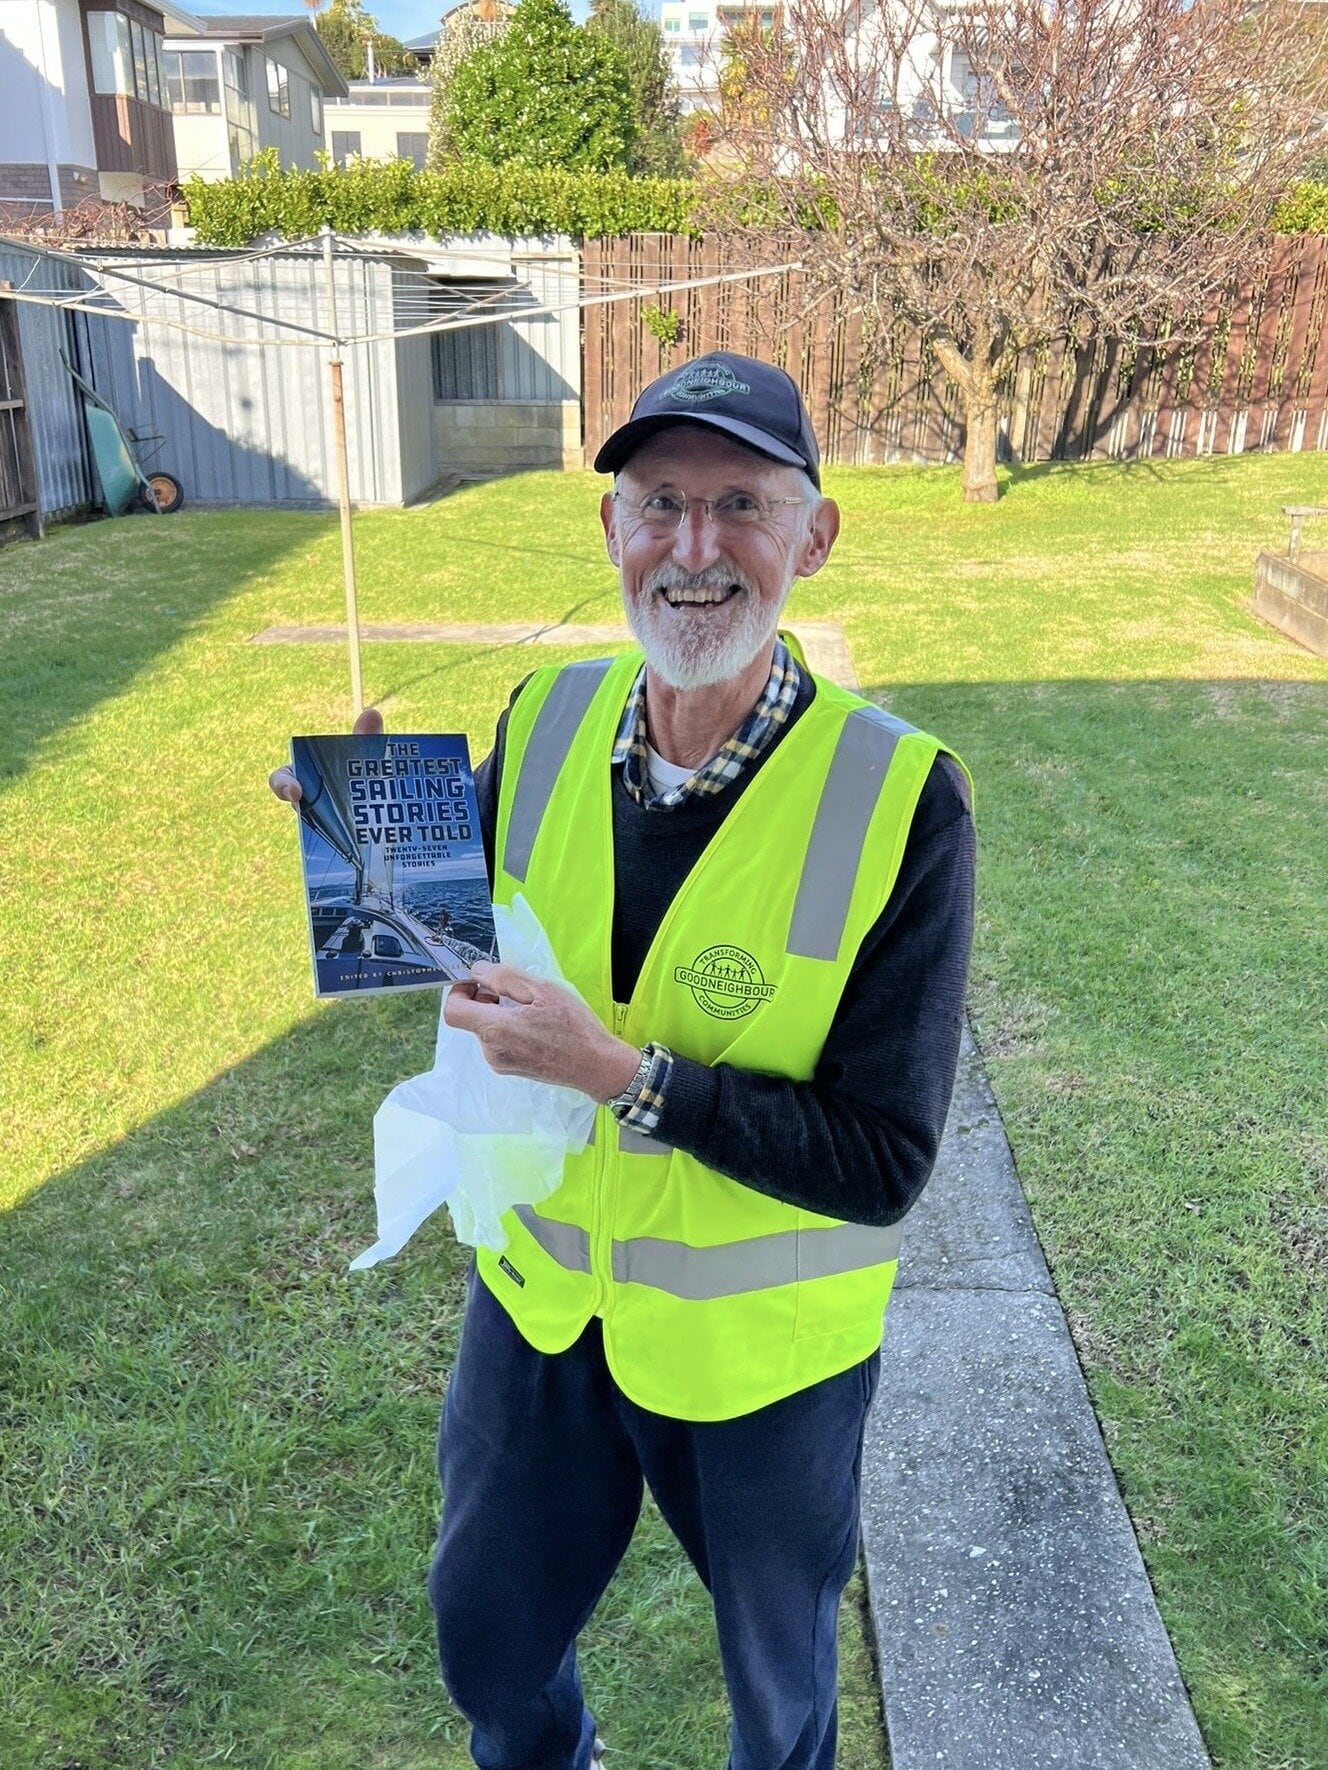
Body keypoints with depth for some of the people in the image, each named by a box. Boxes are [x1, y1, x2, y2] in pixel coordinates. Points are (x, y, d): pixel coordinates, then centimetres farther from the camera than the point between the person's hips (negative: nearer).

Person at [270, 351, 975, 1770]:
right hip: (537, 1295, 4)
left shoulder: (898, 799, -25)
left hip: (760, 1348, -4)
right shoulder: (547, 721, -11)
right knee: (485, 1644, 27)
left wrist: (620, 1071, -30)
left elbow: (883, 1161, -23)